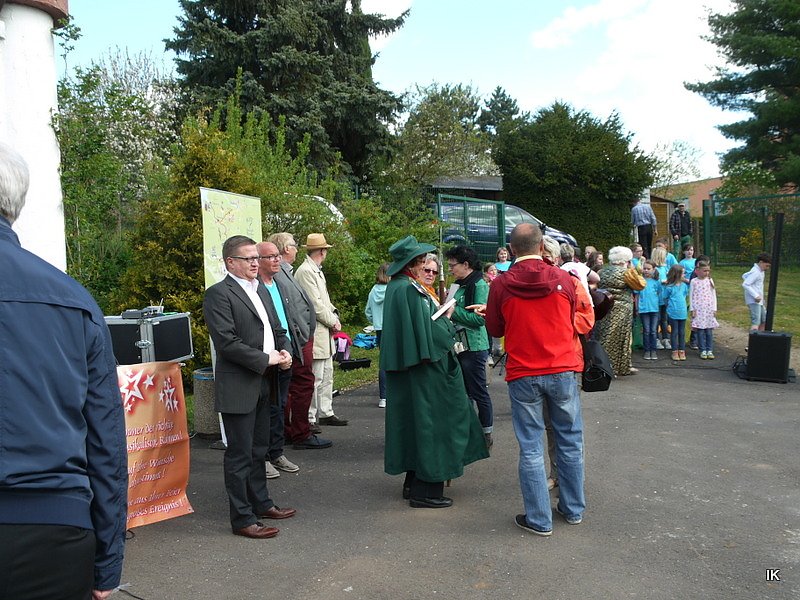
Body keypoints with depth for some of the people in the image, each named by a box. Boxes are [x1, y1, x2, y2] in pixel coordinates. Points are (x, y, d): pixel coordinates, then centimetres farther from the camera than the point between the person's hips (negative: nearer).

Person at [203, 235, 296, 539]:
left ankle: (261, 503, 34)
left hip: (263, 384, 8)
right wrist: (266, 360, -18)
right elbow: (227, 342, -20)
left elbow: (277, 329, 19)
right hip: (238, 387, -8)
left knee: (259, 449, 20)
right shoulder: (218, 294, -12)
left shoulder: (261, 290, 15)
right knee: (240, 454, 2)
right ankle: (242, 519, 12)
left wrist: (285, 351, -1)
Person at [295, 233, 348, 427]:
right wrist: (333, 322, -9)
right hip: (314, 333, -10)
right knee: (315, 378, -6)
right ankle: (309, 418, 2)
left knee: (327, 375, 14)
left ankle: (326, 413, 23)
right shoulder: (305, 271, -14)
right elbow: (315, 304, -18)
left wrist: (335, 316, 4)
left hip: (325, 333, 11)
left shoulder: (317, 271, 18)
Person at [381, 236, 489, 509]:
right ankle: (424, 490, 6)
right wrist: (447, 318, -6)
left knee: (413, 421, 16)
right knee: (429, 423, -1)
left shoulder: (395, 287, 9)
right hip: (424, 368, -10)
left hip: (404, 368, 10)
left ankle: (413, 482, 27)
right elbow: (426, 330, -21)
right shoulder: (409, 289, -20)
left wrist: (439, 313, 13)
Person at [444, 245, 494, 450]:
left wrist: (455, 312, -18)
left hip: (474, 347, -9)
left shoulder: (479, 285, -13)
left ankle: (486, 434, 13)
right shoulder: (462, 286, 13)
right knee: (464, 392, 15)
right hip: (460, 345, 9)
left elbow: (481, 318, -21)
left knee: (478, 392, 1)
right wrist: (447, 309, 2)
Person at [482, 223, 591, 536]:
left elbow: (494, 329, 5)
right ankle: (574, 509, 29)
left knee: (531, 448, 6)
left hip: (523, 375, -1)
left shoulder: (501, 285, -8)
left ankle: (539, 519, 14)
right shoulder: (564, 279, -4)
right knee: (570, 442, 16)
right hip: (563, 370, 2)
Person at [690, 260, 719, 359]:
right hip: (698, 309, -2)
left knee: (709, 331, 2)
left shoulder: (710, 280, 6)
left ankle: (710, 350, 9)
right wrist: (692, 309, -3)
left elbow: (713, 295, 9)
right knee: (700, 331, -1)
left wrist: (714, 309, 5)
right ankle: (703, 350, 7)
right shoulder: (694, 281, 0)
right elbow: (691, 296, 1)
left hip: (709, 309, 2)